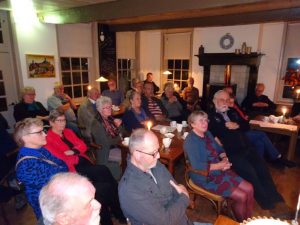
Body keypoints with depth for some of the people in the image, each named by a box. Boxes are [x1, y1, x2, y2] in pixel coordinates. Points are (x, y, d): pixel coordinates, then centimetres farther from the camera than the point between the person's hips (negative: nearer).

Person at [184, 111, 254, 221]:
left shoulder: (207, 133, 6)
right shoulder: (191, 141, -22)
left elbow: (219, 149, 16)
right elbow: (197, 166, -28)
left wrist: (225, 159, -5)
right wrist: (219, 165, -24)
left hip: (219, 171, 9)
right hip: (205, 177, -9)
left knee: (249, 189, 3)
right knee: (241, 196, -12)